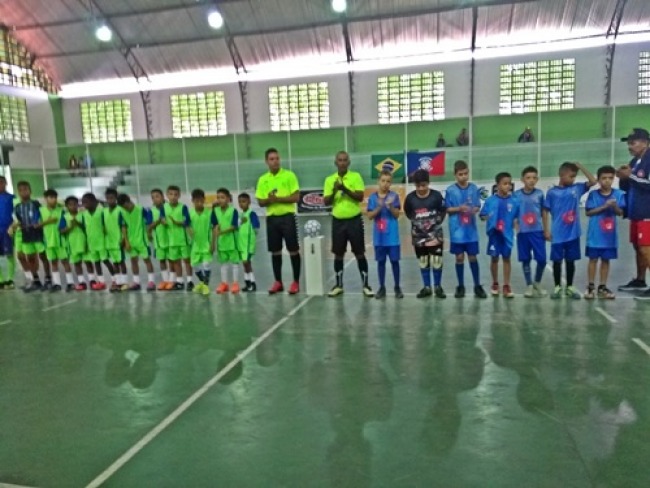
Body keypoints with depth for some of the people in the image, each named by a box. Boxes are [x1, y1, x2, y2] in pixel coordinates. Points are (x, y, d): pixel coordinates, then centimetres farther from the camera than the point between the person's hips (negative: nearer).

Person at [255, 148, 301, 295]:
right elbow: (261, 202, 8)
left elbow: (296, 197, -9)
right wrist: (269, 200, -13)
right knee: (275, 251, 9)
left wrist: (278, 199, -18)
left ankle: (296, 282, 11)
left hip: (287, 217, -4)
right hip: (271, 218, 4)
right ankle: (278, 282, 20)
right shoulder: (262, 179, 8)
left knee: (293, 250, 0)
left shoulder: (289, 175, -3)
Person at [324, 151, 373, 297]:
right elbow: (326, 202, 1)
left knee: (360, 253, 2)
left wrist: (345, 188, -22)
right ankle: (338, 285, 20)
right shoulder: (329, 179, 5)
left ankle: (365, 285, 12)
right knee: (338, 254, 8)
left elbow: (360, 197, -12)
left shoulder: (356, 176, -2)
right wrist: (334, 191, -17)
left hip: (354, 220, -2)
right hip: (338, 221, 2)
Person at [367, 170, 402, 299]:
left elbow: (397, 214, -6)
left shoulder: (394, 196, -4)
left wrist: (390, 206, -23)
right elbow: (370, 216, -2)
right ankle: (382, 288, 19)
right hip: (379, 236, 2)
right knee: (381, 261, 9)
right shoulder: (373, 197, 1)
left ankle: (397, 287, 17)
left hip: (392, 236, -2)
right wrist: (379, 208, -18)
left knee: (394, 260, 5)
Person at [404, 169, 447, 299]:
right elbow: (408, 214, 9)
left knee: (437, 260, 2)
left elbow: (443, 212, 3)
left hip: (435, 234, -1)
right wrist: (417, 222, 3)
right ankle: (427, 287, 22)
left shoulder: (436, 195, -9)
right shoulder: (410, 197, -6)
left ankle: (438, 287, 17)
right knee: (423, 261, 11)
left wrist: (436, 223, 0)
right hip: (419, 235, 2)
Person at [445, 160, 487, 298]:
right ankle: (460, 286, 20)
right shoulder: (450, 190, -4)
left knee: (472, 257, 6)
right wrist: (458, 209, -18)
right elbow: (447, 209, -1)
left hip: (471, 230, 1)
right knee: (459, 258, 7)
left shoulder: (474, 188, 1)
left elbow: (478, 207, 4)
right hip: (457, 230, -1)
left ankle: (478, 286, 17)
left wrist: (474, 210, -18)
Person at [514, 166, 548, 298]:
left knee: (542, 259, 0)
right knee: (526, 260, 6)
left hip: (537, 231, 1)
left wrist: (546, 230, 7)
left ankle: (537, 283, 24)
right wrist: (515, 229, -4)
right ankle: (529, 286, 20)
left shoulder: (539, 194, 1)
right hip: (523, 232, -1)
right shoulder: (517, 195, -1)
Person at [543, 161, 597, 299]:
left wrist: (580, 166, -4)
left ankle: (570, 287, 22)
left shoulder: (577, 188, 4)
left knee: (571, 260, 10)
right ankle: (557, 287, 18)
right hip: (558, 234, -2)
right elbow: (546, 211, 0)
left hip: (573, 233, 2)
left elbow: (593, 181, -1)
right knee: (557, 260, 6)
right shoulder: (552, 192, -4)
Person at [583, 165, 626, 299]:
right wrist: (604, 206, -17)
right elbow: (588, 212, -7)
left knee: (606, 260, 10)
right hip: (595, 234, -2)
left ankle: (602, 287, 19)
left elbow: (620, 213, 1)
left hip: (610, 235, 2)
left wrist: (615, 206, -19)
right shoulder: (593, 194, -5)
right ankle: (591, 286, 13)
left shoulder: (619, 194, 0)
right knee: (593, 259, 4)